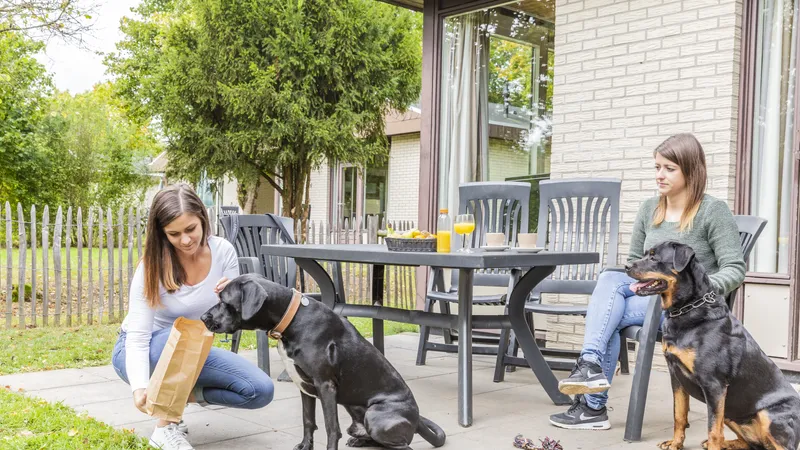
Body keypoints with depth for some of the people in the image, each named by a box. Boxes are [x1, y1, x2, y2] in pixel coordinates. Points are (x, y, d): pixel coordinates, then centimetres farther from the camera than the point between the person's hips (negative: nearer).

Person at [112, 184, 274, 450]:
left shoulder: (223, 251, -16)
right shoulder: (153, 266, -25)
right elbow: (138, 337, -27)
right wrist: (139, 388, -44)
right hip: (143, 351, -4)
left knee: (260, 391, -13)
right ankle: (166, 426, -19)